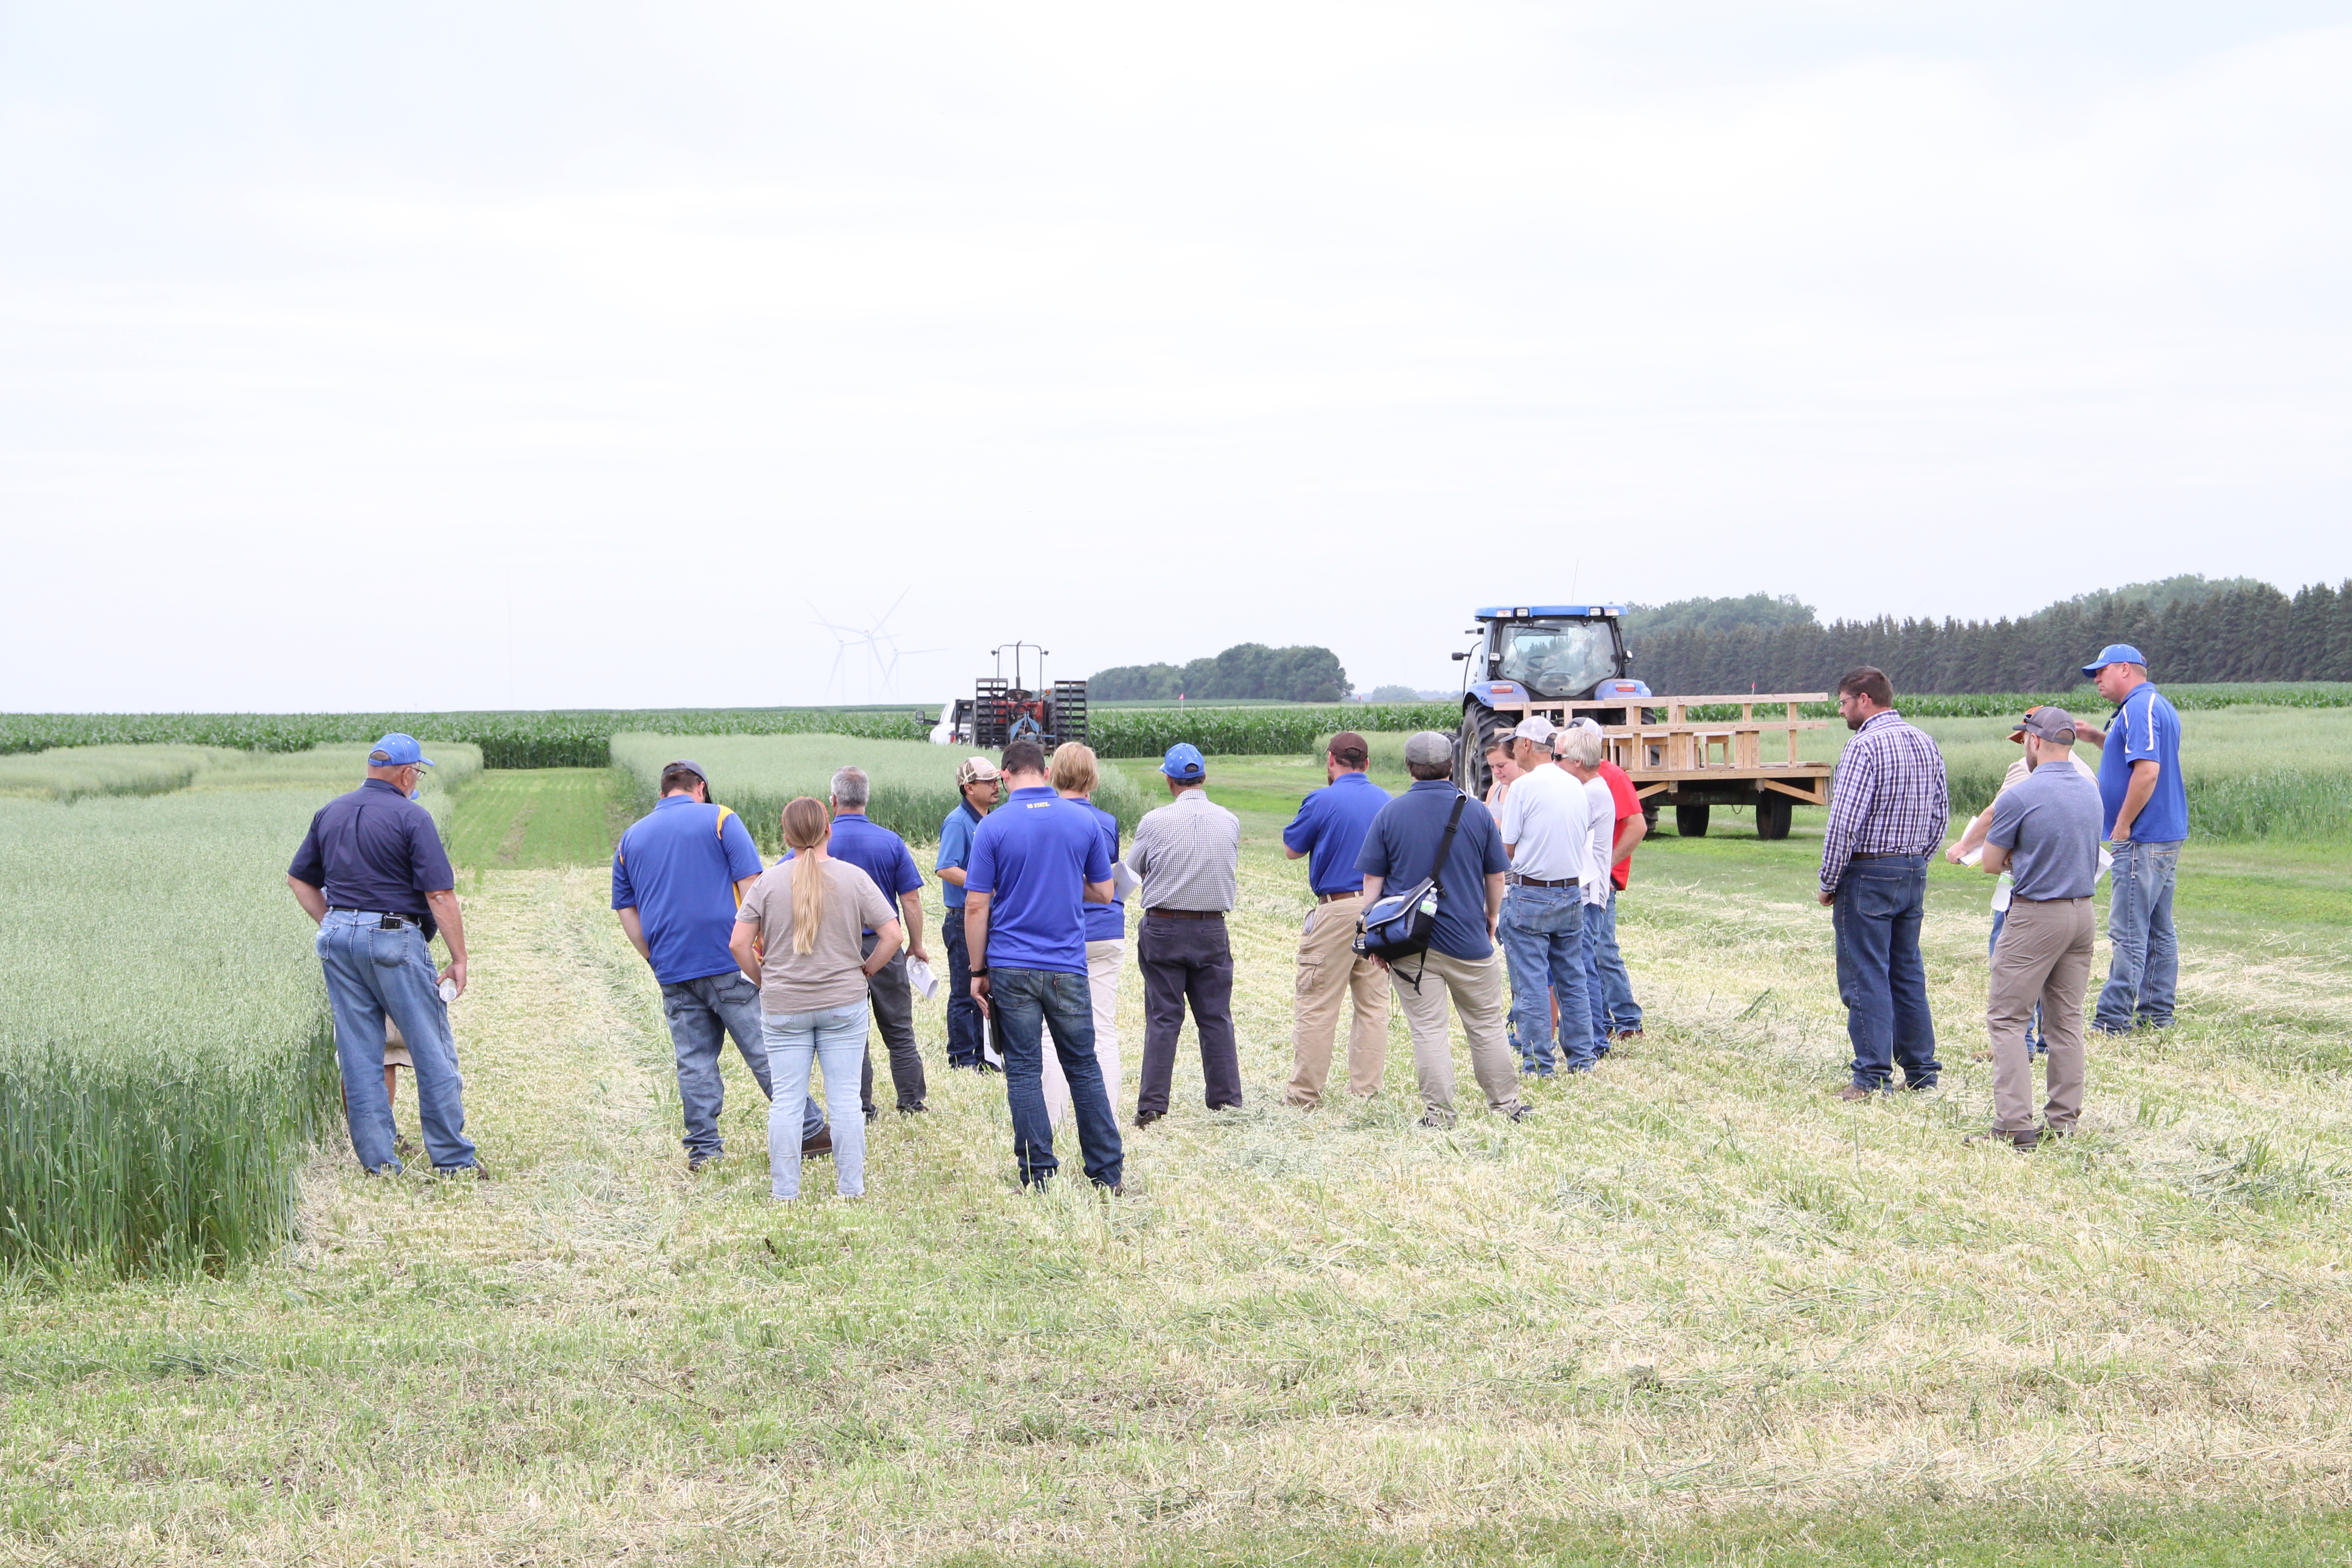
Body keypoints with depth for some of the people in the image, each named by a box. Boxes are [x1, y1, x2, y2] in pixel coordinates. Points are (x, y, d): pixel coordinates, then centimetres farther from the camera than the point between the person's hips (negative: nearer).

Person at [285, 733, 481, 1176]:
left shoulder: (330, 814, 11)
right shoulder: (411, 817, -8)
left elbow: (298, 879, 18)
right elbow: (440, 895, -12)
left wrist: (331, 923, 18)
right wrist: (459, 958, -7)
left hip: (338, 939, 6)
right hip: (394, 939, -6)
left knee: (359, 1054, 9)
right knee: (433, 1052, 2)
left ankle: (377, 1160, 10)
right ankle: (453, 1160, 4)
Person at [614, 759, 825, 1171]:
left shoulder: (630, 838, 14)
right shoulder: (719, 819, 1)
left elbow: (626, 910, 14)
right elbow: (750, 886, -6)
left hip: (671, 970, 4)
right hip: (729, 961, -4)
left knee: (694, 1061, 7)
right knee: (767, 1050, 0)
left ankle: (703, 1148, 7)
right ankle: (808, 1131, 4)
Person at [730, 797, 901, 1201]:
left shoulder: (769, 881, -4)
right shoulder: (853, 878, -4)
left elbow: (738, 944, -6)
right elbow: (892, 935, -6)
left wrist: (764, 980, 8)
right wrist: (864, 972, 7)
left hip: (782, 1006, 0)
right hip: (844, 1003, 0)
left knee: (786, 1100, 5)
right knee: (845, 1099, 5)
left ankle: (784, 1193, 9)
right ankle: (851, 1190, 9)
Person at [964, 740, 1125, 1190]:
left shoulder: (993, 827, -5)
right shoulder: (1084, 821, 1)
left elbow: (976, 906, -6)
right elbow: (1103, 892, 9)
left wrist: (978, 971, 3)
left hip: (1012, 967, -2)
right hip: (1068, 967, 2)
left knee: (1024, 1072, 3)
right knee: (1084, 1069, 11)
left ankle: (1039, 1176, 2)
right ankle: (1107, 1171, 14)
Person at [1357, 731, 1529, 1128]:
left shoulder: (1391, 814, -4)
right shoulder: (1477, 812, -1)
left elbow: (1372, 880, -2)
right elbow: (1496, 875, 7)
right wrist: (1492, 917, 24)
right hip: (1468, 939, 1)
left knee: (1427, 1029, 2)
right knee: (1486, 1025, 13)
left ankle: (1438, 1113, 1)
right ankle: (1504, 1103, 20)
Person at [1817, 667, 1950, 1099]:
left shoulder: (1864, 747, -15)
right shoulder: (1925, 744, 10)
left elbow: (1845, 821, -19)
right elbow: (1941, 814, 15)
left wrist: (1829, 882, -10)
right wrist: (1916, 861, 19)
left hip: (1868, 874, -8)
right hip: (1914, 874, 8)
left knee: (1865, 977, -4)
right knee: (1908, 973, 13)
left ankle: (1873, 1077, -6)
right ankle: (1921, 1071, 16)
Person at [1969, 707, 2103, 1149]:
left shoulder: (2019, 797, -15)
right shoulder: (2091, 792, 8)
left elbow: (1992, 864, -6)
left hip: (2036, 915, -7)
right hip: (2083, 911, 7)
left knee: (2007, 1019, -3)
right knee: (2066, 1019, 12)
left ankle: (2015, 1125, -11)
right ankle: (2063, 1121, 12)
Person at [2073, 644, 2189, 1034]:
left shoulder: (2139, 708, -15)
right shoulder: (2159, 706, 18)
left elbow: (2147, 771, -25)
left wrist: (2122, 827, -18)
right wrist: (2098, 737, 18)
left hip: (2143, 840, -11)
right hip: (2168, 836, 11)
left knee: (2128, 933, -9)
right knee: (2159, 931, 12)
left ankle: (2111, 1022, -8)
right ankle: (2157, 1015, 15)